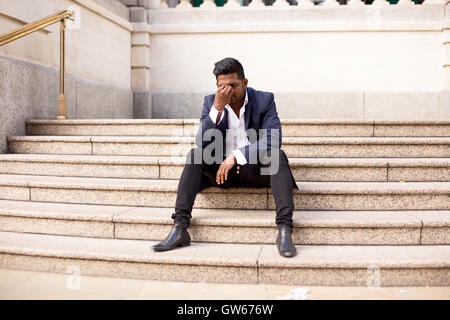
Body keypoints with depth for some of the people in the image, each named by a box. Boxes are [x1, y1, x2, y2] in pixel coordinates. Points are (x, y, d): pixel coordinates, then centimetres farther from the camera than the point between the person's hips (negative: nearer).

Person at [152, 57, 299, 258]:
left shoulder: (264, 100, -4)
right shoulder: (211, 102, 1)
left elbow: (273, 140, -17)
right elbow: (203, 144, -11)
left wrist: (236, 155, -26)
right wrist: (217, 108, -23)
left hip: (255, 169, -1)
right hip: (222, 169, 2)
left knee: (277, 155, -31)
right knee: (194, 155, -24)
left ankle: (284, 230, -38)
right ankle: (179, 228, -30)